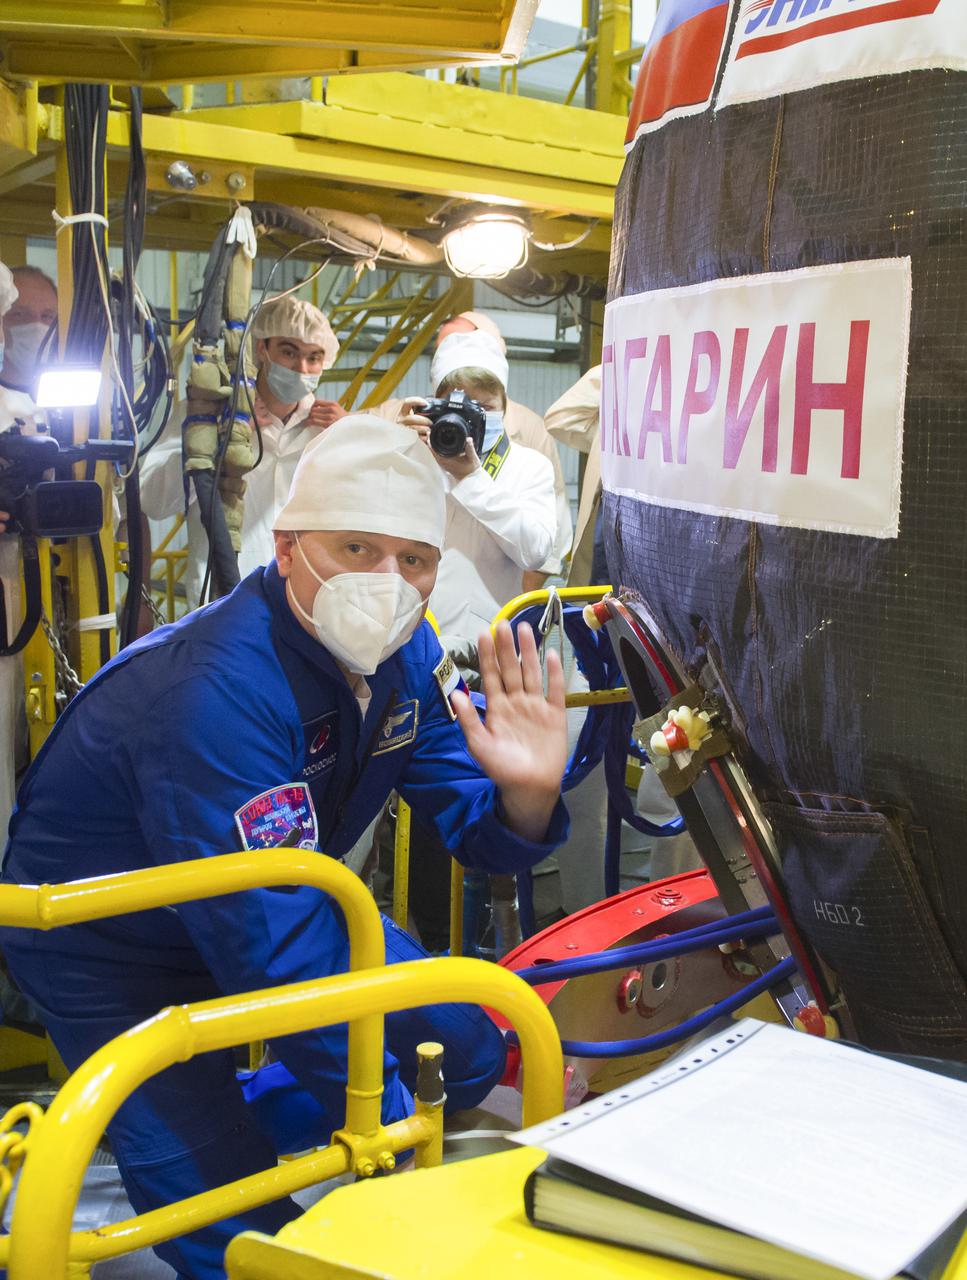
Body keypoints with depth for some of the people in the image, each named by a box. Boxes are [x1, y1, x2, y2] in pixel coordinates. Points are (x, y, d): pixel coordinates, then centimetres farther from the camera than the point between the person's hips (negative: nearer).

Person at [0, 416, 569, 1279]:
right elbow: (275, 949, -34)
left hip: (287, 907, 7)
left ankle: (243, 1111, 19)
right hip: (110, 949, -7)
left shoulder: (402, 654, -12)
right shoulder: (218, 691, -36)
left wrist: (527, 792, -31)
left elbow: (479, 836, -7)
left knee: (466, 1056, 2)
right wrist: (388, 1120, -26)